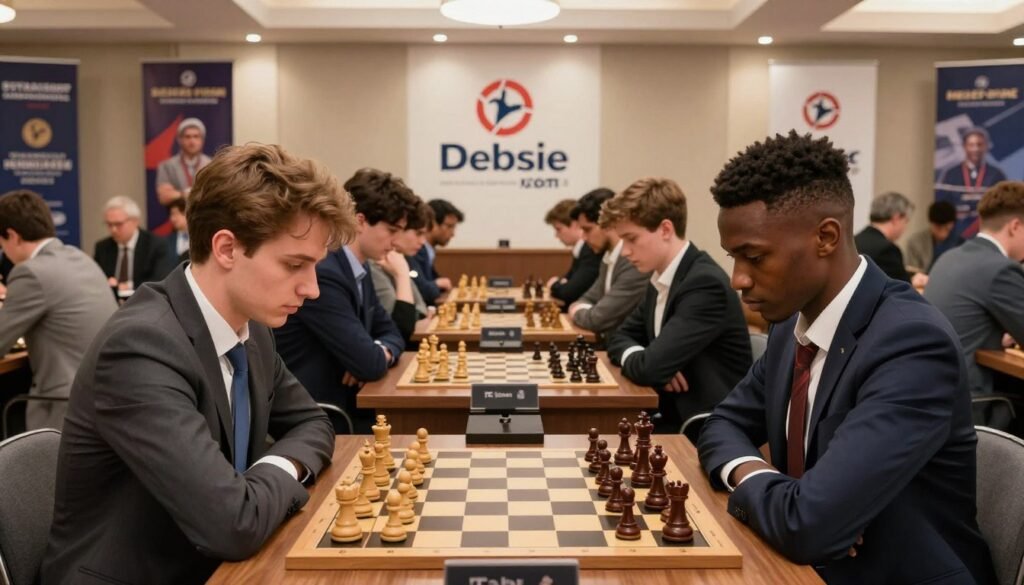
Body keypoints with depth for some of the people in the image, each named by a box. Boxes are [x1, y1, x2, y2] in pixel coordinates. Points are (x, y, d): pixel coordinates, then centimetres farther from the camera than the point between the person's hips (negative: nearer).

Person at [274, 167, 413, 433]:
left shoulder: (359, 269, 7)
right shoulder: (322, 273, -23)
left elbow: (390, 332, 15)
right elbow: (370, 364, -25)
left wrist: (378, 353, -7)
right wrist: (379, 355, -2)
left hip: (340, 407, 8)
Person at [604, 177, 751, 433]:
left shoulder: (705, 283, -22)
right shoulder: (660, 280, 7)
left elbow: (651, 368, -28)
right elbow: (621, 337, 12)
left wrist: (631, 358, -5)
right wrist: (640, 358, -10)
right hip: (674, 417, 8)